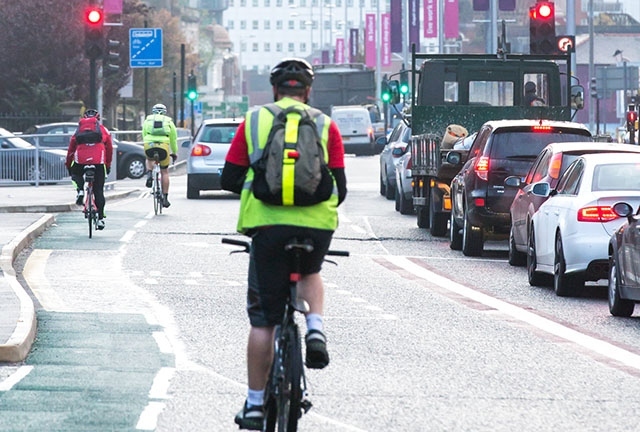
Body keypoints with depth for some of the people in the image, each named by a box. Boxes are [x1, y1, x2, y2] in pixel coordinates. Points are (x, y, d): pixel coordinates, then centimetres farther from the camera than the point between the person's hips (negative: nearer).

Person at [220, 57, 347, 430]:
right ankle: (316, 327, 4)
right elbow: (340, 189, 9)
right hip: (317, 224, 1)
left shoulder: (254, 121, 11)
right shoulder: (325, 125, 12)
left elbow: (229, 180, 10)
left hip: (267, 222, -1)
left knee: (264, 318, 7)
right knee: (310, 273, 34)